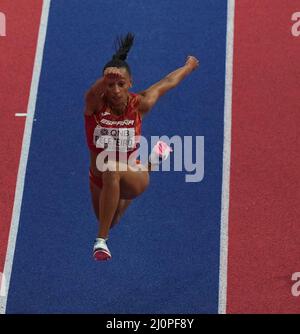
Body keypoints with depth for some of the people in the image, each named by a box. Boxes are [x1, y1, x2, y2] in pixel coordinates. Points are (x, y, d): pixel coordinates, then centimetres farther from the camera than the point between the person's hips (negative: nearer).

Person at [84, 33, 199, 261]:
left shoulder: (140, 104, -20)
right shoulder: (96, 104, -23)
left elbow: (166, 83, 0)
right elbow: (96, 90, -49)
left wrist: (189, 66, 18)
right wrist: (105, 78, -73)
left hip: (132, 178, -3)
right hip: (99, 179, 3)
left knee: (112, 171, -41)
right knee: (110, 222, 33)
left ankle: (102, 241, -31)